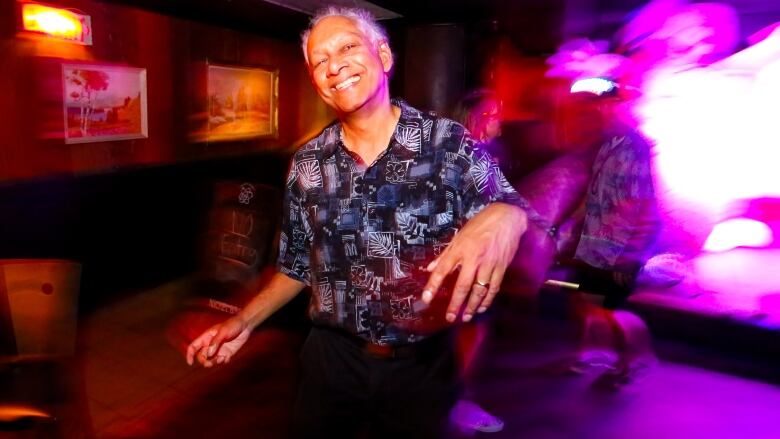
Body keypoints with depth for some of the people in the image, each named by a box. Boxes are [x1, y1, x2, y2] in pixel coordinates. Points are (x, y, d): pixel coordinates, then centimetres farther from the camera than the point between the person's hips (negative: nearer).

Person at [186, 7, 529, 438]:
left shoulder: (451, 144, -11)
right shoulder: (307, 164, -2)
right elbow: (297, 267, 7)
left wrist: (506, 217, -36)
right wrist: (244, 321, -1)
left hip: (422, 363, -2)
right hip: (333, 358, 3)